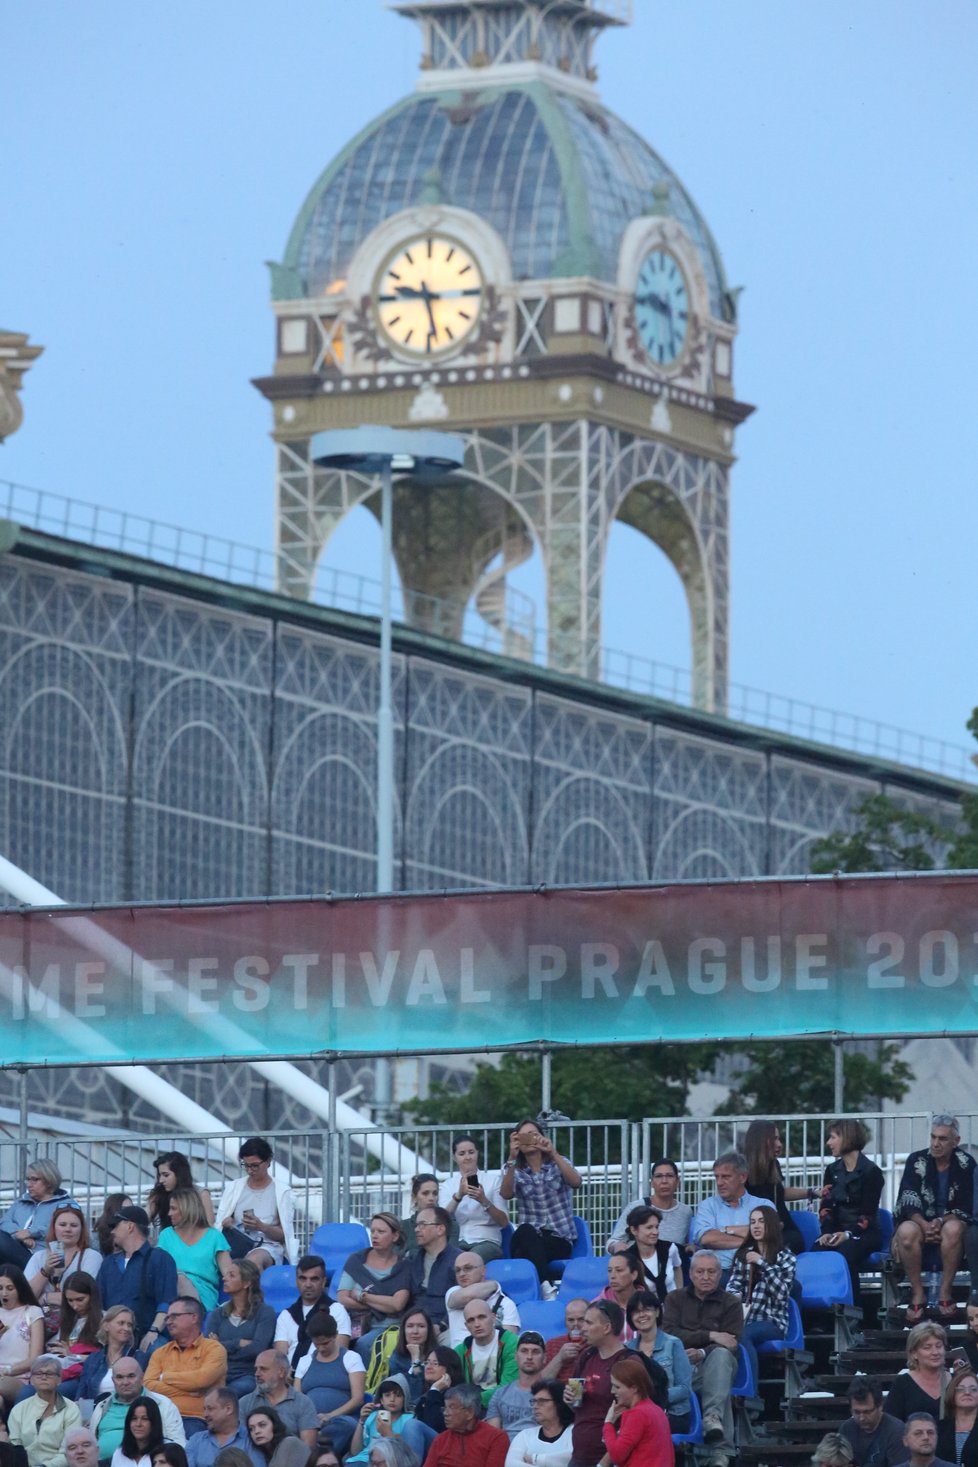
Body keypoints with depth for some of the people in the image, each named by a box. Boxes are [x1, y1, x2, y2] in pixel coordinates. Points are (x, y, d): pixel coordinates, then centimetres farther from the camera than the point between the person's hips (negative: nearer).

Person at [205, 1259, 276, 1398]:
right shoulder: (217, 1314, 20)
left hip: (249, 1375, -2)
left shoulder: (265, 1312, 8)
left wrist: (225, 1348, 1)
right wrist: (238, 1343, -7)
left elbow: (258, 1348, -7)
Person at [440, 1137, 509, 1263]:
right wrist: (458, 1195, -21)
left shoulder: (493, 1180, 12)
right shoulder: (447, 1185, 14)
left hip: (487, 1241, -1)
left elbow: (504, 1222, 3)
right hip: (456, 1242, 1)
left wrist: (484, 1201, -14)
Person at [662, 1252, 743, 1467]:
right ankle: (721, 1449, -48)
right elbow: (670, 1334, 1)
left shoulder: (730, 1303, 15)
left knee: (721, 1354, -38)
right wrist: (710, 1336, -11)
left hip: (712, 1368, 0)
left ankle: (713, 1417, -55)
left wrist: (702, 1353, -21)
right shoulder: (676, 1299, 21)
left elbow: (732, 1345, -1)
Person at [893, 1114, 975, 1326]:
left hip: (950, 1223, 0)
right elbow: (909, 1202, -8)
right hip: (920, 1222, 0)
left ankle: (946, 1292, -27)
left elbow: (965, 1209, -5)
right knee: (907, 1231, -36)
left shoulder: (965, 1164, -2)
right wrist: (925, 1225, -27)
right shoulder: (917, 1161, 0)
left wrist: (942, 1221, -24)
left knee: (953, 1228, -37)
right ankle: (917, 1293, -25)